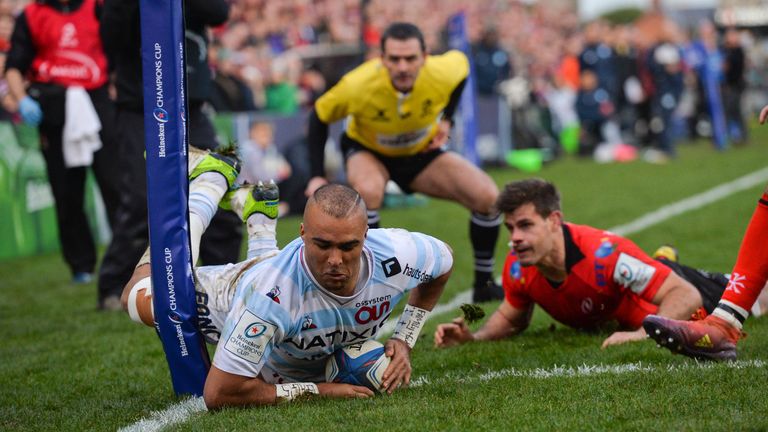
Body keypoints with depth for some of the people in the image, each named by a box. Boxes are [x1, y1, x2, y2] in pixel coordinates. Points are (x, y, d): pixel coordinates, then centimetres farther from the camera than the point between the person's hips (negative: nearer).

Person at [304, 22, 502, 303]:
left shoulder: (442, 74, -30)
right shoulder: (358, 86, -36)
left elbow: (460, 62, -3)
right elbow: (319, 117, -17)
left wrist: (446, 119, -4)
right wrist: (317, 176, -19)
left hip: (422, 152, 3)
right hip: (367, 151, -3)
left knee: (487, 196, -12)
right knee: (368, 190, -38)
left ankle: (484, 285, 9)